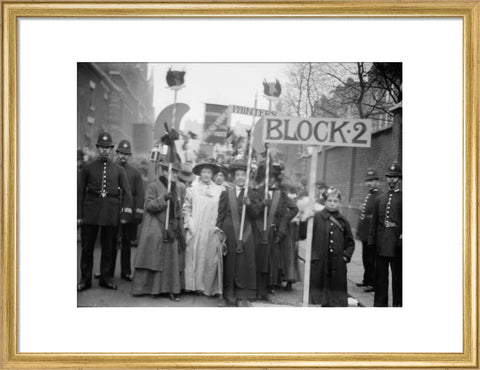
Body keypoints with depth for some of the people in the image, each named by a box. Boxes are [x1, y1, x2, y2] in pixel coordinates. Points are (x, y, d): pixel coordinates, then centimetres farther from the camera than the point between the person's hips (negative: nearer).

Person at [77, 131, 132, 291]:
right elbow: (80, 192, 7)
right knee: (87, 247, 2)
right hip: (91, 210, 0)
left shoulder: (118, 170, 9)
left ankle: (106, 278, 16)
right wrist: (79, 214, 1)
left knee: (108, 246, 5)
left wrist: (126, 212, -5)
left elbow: (127, 192, 6)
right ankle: (85, 279, 11)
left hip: (111, 211, 0)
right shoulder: (88, 168, 8)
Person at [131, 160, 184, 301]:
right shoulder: (153, 187, -4)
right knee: (153, 259, -4)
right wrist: (163, 198, -24)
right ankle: (144, 287, 5)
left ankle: (171, 289, 7)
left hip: (170, 231, 6)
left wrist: (179, 228, 15)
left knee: (171, 260, 3)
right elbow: (149, 205, -13)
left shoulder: (175, 189, 16)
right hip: (155, 231, -6)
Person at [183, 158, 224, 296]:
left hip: (212, 231, 1)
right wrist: (189, 223, -3)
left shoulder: (219, 190, 6)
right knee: (194, 257, -1)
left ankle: (209, 287, 7)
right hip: (195, 231, 0)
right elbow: (186, 208, 6)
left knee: (211, 258, 0)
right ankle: (194, 285, 6)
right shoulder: (192, 189, 5)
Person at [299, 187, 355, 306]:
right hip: (320, 264, -2)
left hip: (338, 265, 2)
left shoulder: (343, 221, 7)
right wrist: (304, 221, -16)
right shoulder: (316, 218, -1)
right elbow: (303, 235, -3)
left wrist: (346, 256, 4)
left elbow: (350, 243, 17)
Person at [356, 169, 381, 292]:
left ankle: (373, 283, 5)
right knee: (366, 258, 18)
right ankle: (367, 280, 30)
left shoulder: (379, 197, -15)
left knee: (371, 260, -3)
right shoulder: (368, 195, 14)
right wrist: (359, 230, 18)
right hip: (365, 233, 9)